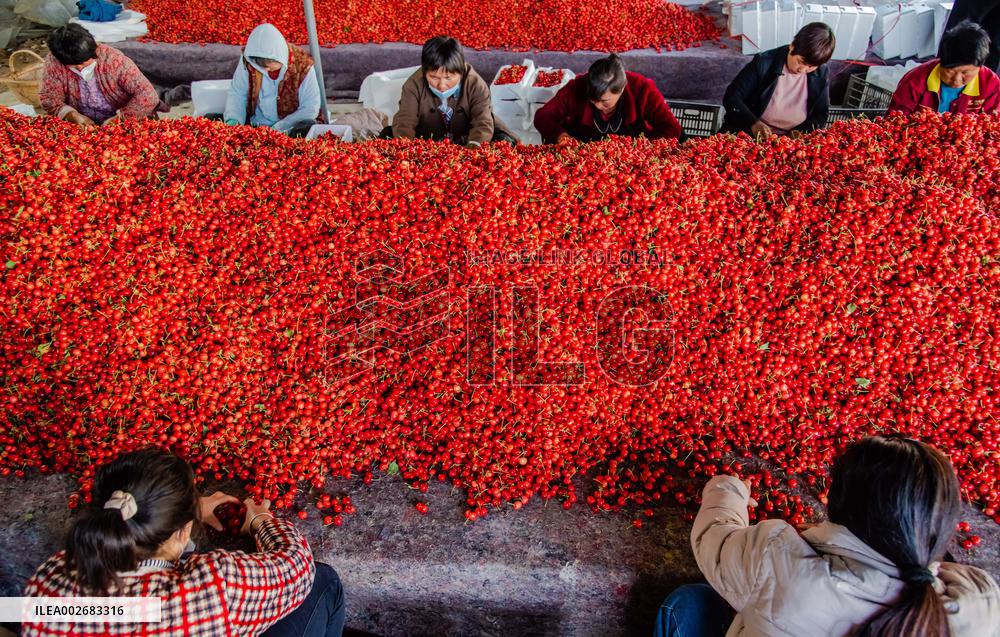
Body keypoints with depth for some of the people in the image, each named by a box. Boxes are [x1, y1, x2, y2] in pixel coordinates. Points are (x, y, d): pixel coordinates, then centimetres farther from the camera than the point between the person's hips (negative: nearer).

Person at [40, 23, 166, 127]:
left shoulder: (114, 60, -19)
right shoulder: (53, 61, -11)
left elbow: (148, 95, -23)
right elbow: (48, 98, -5)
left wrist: (118, 119, -28)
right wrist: (74, 116, -24)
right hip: (82, 127, 2)